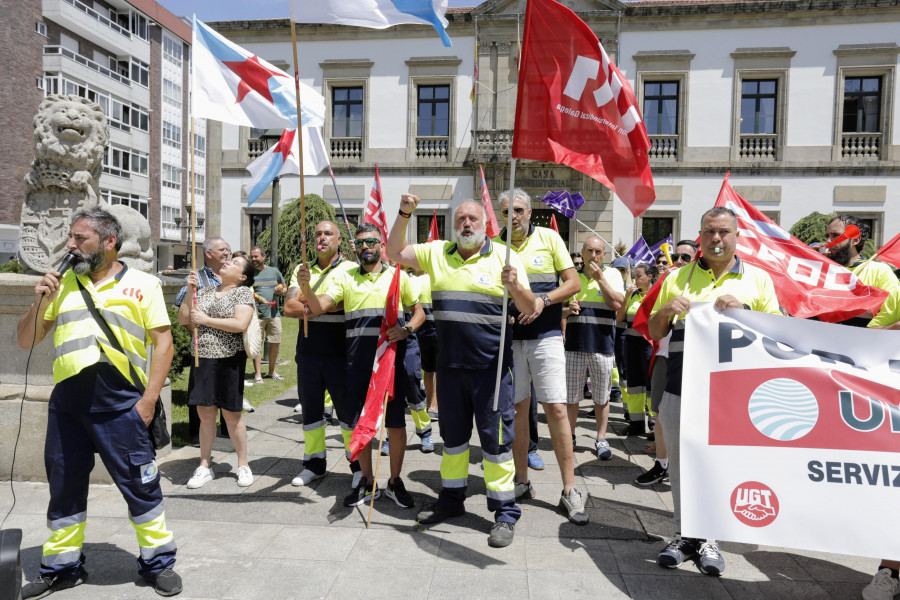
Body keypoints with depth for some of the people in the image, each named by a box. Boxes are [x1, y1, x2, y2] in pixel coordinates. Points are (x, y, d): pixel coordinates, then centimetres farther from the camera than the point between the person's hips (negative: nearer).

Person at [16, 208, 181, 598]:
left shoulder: (142, 284, 2)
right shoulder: (61, 284, 12)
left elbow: (163, 342, -3)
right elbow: (25, 342, 16)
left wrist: (149, 399, -10)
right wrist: (40, 303, -2)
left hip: (120, 402, -4)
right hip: (67, 401, 4)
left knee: (140, 485, 3)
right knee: (64, 487, 15)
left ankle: (158, 562, 19)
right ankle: (62, 568, 34)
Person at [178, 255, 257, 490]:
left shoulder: (243, 292, -4)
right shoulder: (206, 291, 13)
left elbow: (240, 324, -19)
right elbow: (183, 319, 9)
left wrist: (205, 320, -13)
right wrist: (190, 291, -1)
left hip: (229, 360, -5)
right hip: (202, 359, 5)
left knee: (232, 414, 3)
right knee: (205, 412, 9)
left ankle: (243, 465, 18)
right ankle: (205, 466, 22)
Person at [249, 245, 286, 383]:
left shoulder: (274, 271, 11)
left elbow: (285, 287, 20)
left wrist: (281, 291, -2)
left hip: (274, 313, 3)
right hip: (256, 314, -3)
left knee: (276, 342, 7)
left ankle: (272, 371, 23)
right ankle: (257, 374, 4)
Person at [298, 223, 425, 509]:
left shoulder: (398, 276, 7)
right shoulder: (346, 278, 9)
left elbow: (419, 311, 13)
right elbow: (319, 307, -2)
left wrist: (406, 329, -8)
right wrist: (305, 286, -21)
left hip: (392, 359, -1)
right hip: (358, 362, 1)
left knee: (396, 424, 4)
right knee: (360, 423, 8)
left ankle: (395, 482, 22)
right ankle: (367, 482, 26)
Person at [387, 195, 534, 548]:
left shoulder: (504, 256, -2)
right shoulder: (437, 253, 9)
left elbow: (528, 308, -5)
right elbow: (395, 253, 11)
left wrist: (515, 287, -26)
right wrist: (404, 214, 0)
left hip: (490, 363, -4)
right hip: (450, 363, 4)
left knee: (495, 436, 1)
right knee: (452, 434, 17)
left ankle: (505, 512, 15)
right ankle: (451, 499, 34)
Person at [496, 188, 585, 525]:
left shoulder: (549, 238, 3)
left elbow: (573, 283, 1)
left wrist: (543, 300, -15)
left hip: (545, 334, -2)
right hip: (507, 336, 2)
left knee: (556, 408, -5)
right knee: (517, 408, 7)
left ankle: (569, 490, 5)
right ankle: (522, 481, 22)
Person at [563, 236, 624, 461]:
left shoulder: (611, 274, 3)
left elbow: (617, 303, -12)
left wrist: (599, 277, -12)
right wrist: (566, 309, -8)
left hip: (603, 345, -2)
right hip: (574, 343, 2)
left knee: (601, 396, 7)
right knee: (571, 396, 7)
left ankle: (601, 439, 21)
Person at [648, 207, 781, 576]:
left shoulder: (758, 278, 10)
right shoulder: (677, 278, 12)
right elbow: (654, 334, 14)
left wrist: (742, 311, -11)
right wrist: (665, 311, -7)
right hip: (681, 387, 2)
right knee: (681, 461, 7)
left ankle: (709, 537, 21)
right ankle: (684, 533, 23)